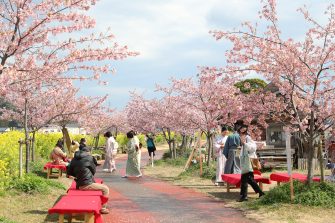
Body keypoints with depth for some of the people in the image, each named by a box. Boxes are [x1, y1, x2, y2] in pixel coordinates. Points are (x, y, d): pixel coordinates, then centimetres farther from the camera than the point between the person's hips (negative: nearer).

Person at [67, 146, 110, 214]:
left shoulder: (74, 159, 10)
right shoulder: (89, 157, -5)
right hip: (87, 185, -8)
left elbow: (69, 172, 14)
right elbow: (93, 170, 6)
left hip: (79, 185, 8)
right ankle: (103, 208, 10)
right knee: (105, 188, 6)